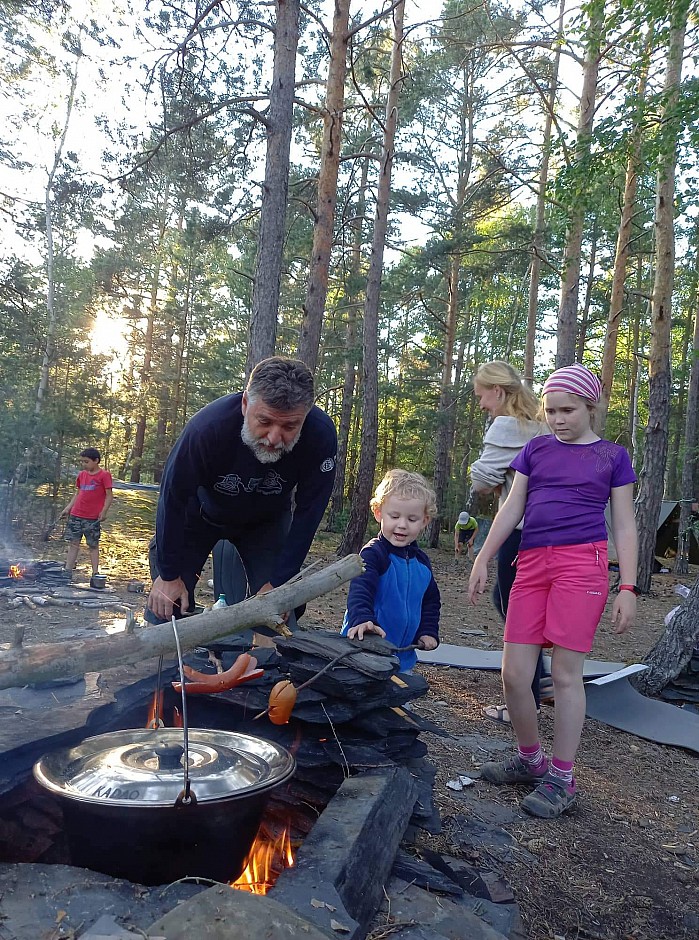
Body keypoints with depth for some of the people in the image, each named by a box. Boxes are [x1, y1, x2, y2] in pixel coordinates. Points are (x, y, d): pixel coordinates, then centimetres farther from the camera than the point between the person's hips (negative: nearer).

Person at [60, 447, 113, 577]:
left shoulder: (104, 475, -6)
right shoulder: (82, 474, 12)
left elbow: (109, 495, -8)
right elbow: (77, 494, 19)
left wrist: (104, 511, -16)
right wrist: (68, 508, 11)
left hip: (93, 518, -5)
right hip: (76, 515, 5)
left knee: (93, 545, 2)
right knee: (73, 543, 8)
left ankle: (95, 573, 9)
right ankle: (68, 571, 13)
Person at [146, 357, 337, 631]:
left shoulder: (321, 435, -33)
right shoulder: (208, 426, -37)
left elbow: (307, 513, -21)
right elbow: (173, 498, -24)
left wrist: (279, 582, -18)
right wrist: (169, 574, -16)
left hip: (267, 521, 2)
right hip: (199, 513, -1)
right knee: (166, 605, -3)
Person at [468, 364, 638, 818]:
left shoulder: (612, 455, 9)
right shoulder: (536, 449, 15)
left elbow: (624, 526, 7)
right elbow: (512, 509, 14)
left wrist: (628, 587, -2)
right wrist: (483, 559, 6)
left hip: (582, 563, -3)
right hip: (532, 564, 3)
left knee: (566, 673, -3)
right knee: (514, 674, 1)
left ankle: (561, 779, 13)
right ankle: (530, 759, 24)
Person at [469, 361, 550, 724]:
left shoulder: (506, 425, -12)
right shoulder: (540, 425, 14)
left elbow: (482, 480, -12)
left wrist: (496, 482, 8)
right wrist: (506, 479, 7)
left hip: (521, 531, -9)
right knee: (504, 599, 23)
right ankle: (541, 679, 25)